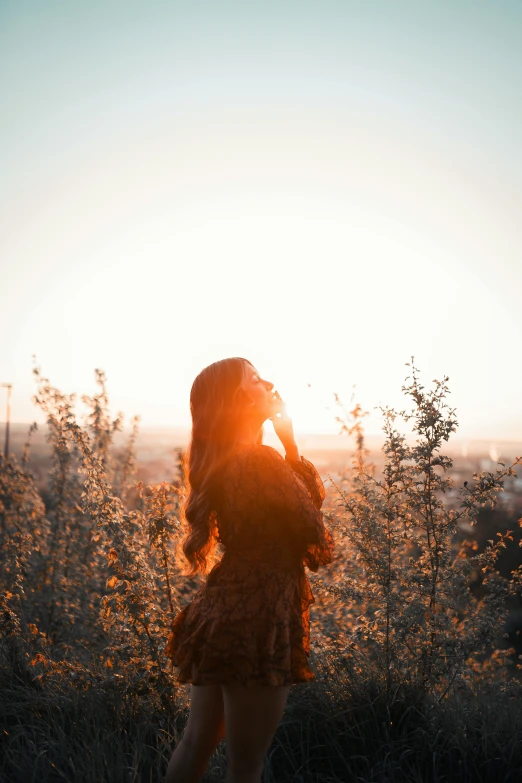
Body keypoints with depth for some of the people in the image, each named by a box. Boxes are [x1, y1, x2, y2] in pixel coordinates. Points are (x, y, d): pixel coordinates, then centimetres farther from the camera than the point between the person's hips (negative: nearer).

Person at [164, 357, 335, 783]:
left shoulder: (219, 461, 10)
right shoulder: (261, 459, -17)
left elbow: (308, 496, 15)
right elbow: (311, 525, -8)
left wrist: (291, 450, 5)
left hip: (222, 610, 9)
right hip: (256, 619, -9)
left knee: (196, 742, 20)